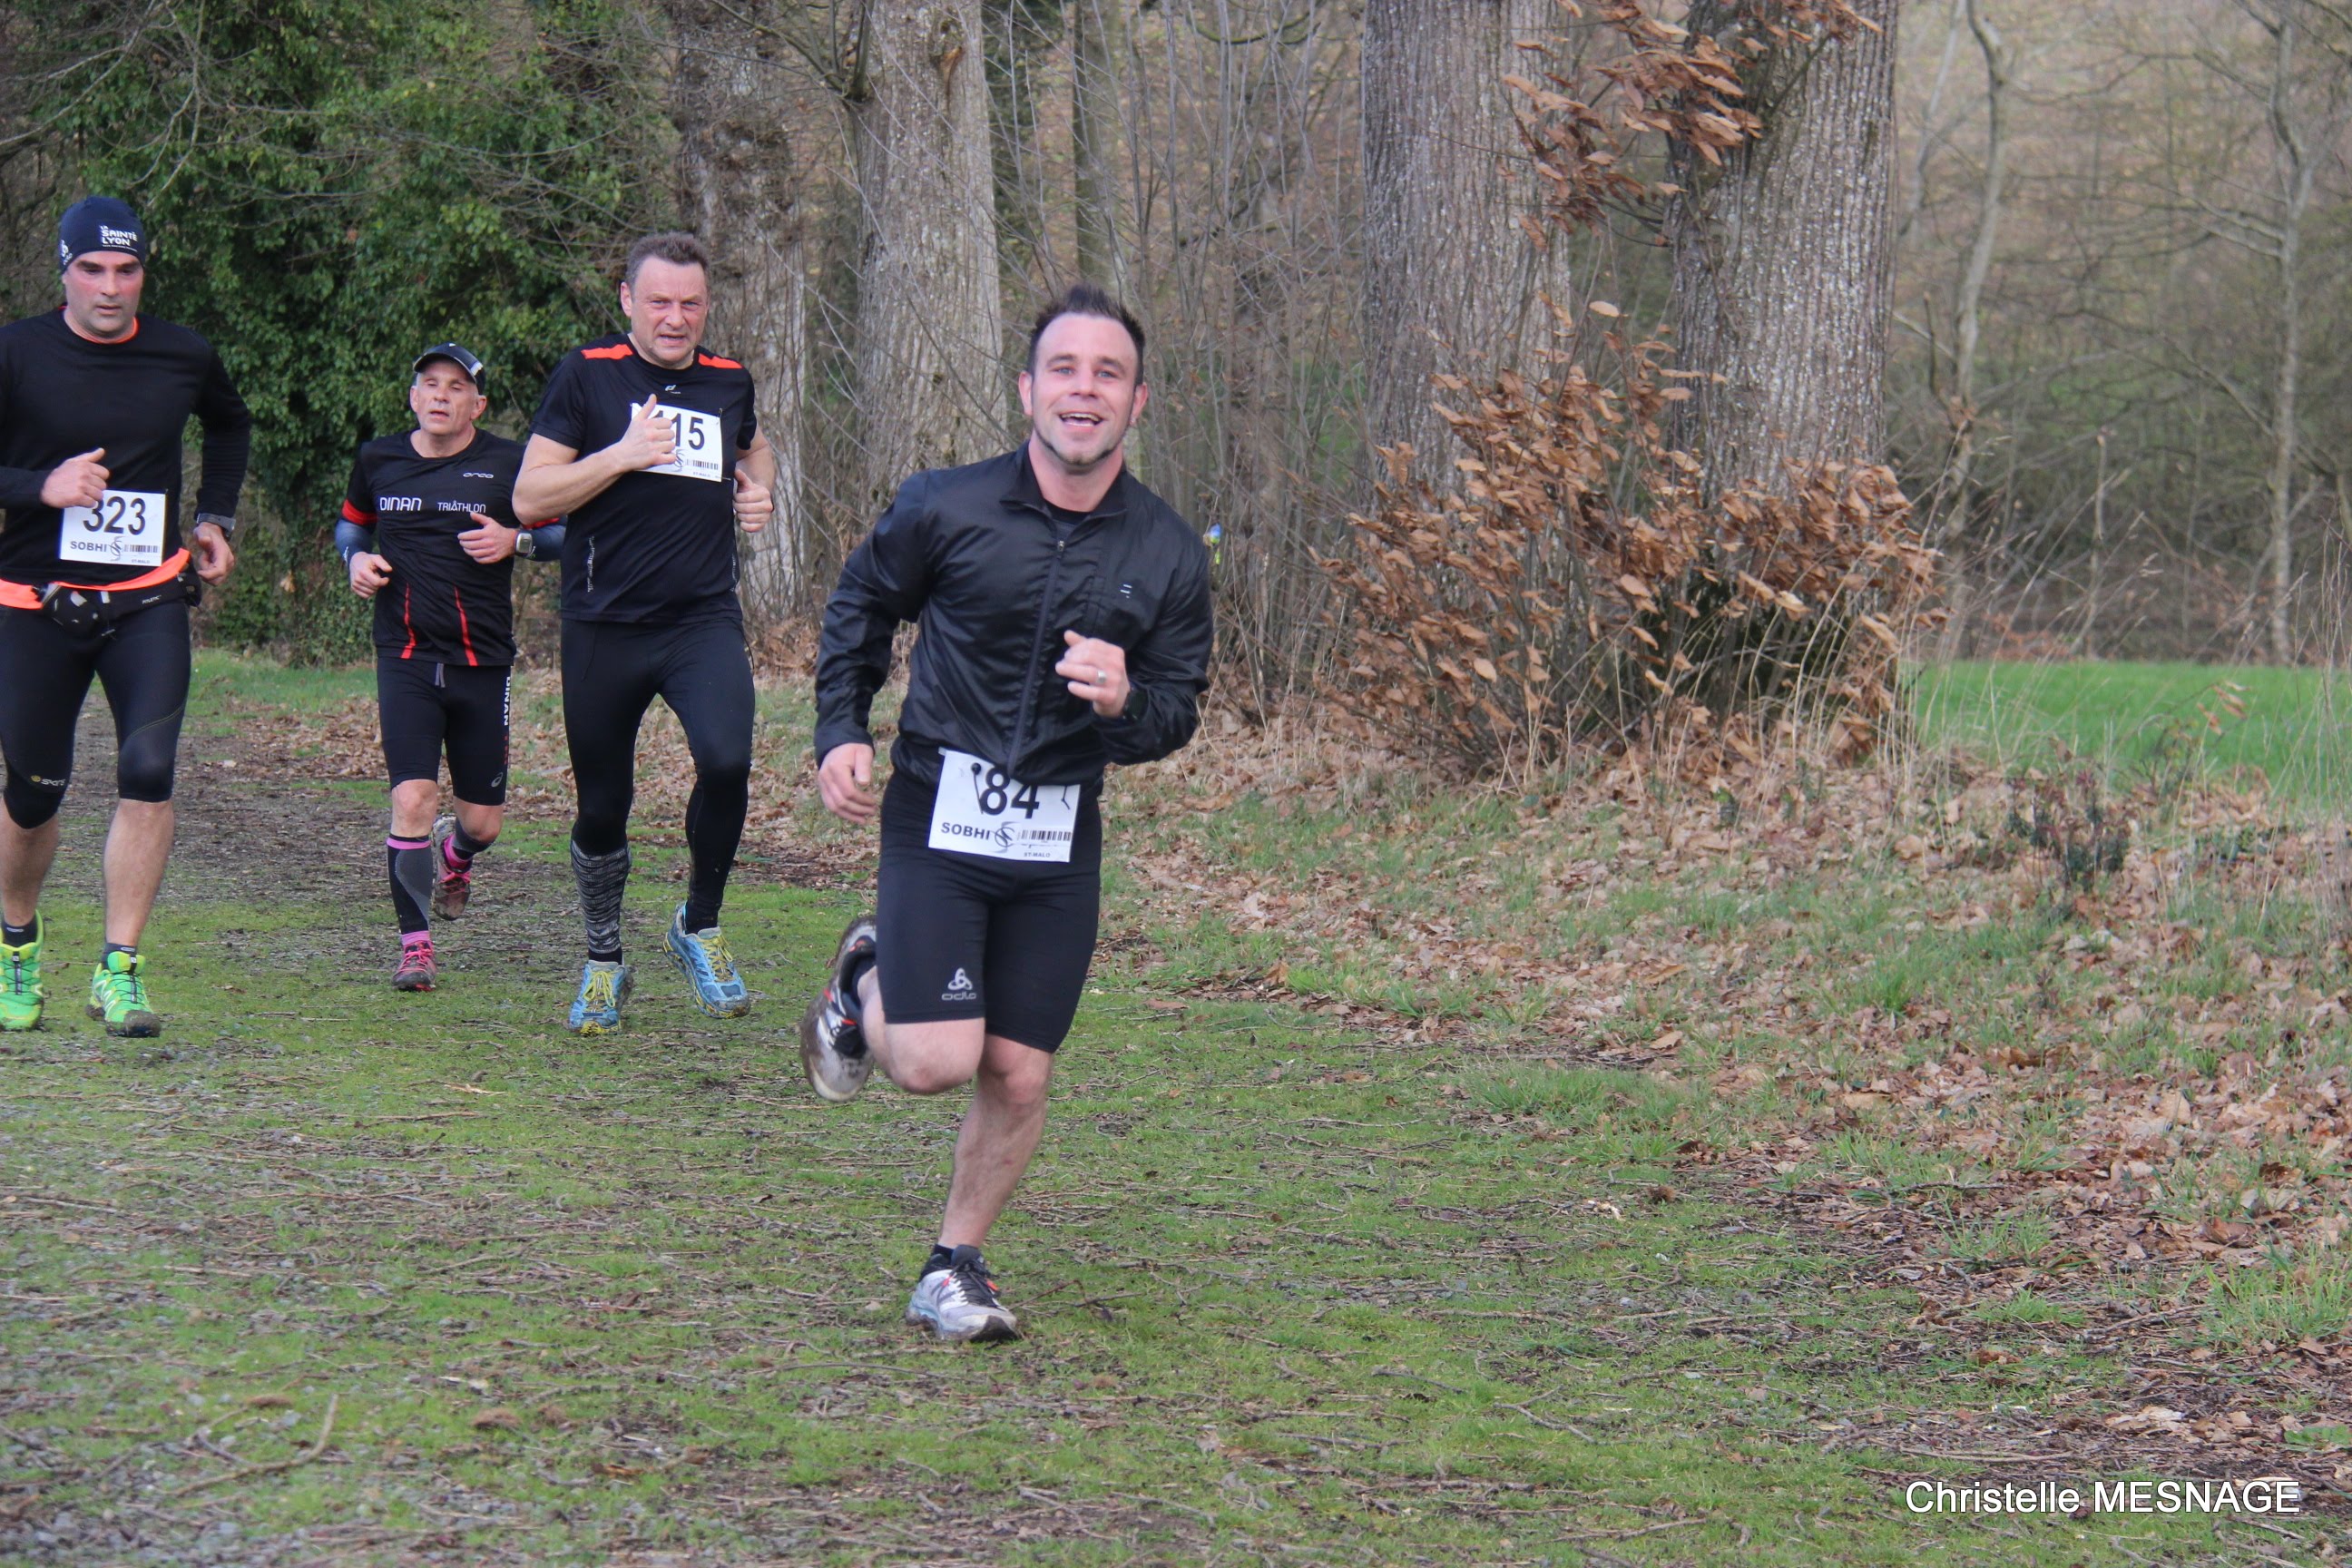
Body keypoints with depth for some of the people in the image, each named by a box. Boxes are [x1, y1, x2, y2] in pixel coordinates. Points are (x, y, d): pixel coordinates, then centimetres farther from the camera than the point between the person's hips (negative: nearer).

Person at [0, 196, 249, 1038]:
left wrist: (215, 517, 18)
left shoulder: (183, 358, 4)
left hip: (148, 603, 1)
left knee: (148, 770, -15)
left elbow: (231, 423, 26)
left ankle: (120, 969, -9)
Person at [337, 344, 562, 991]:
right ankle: (414, 944, -2)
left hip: (483, 663, 0)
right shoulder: (378, 460, 5)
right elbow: (351, 523, 23)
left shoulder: (508, 464, -3)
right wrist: (356, 558, 1)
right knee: (412, 800, -15)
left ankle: (454, 854, 45)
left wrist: (515, 540, -13)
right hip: (405, 660, 0)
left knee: (484, 821, 7)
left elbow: (564, 529, 6)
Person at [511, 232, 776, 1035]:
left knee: (726, 761, -23)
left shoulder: (730, 383, 10)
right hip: (605, 628, -1)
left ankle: (700, 926, 1)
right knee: (602, 809, 6)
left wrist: (760, 492, 12)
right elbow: (529, 497, -6)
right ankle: (603, 961, 30)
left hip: (705, 621, 1)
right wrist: (622, 455, -16)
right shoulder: (587, 375, -1)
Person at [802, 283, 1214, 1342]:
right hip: (937, 817, -2)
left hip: (1060, 842, 2)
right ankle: (865, 983, 22)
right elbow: (860, 606, 12)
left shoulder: (1168, 556, 0)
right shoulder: (946, 509, -6)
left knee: (1019, 1078, 2)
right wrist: (841, 732, 1)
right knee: (934, 1063, -12)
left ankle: (954, 1267, 24)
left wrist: (1123, 703, -16)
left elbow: (1178, 711, 7)